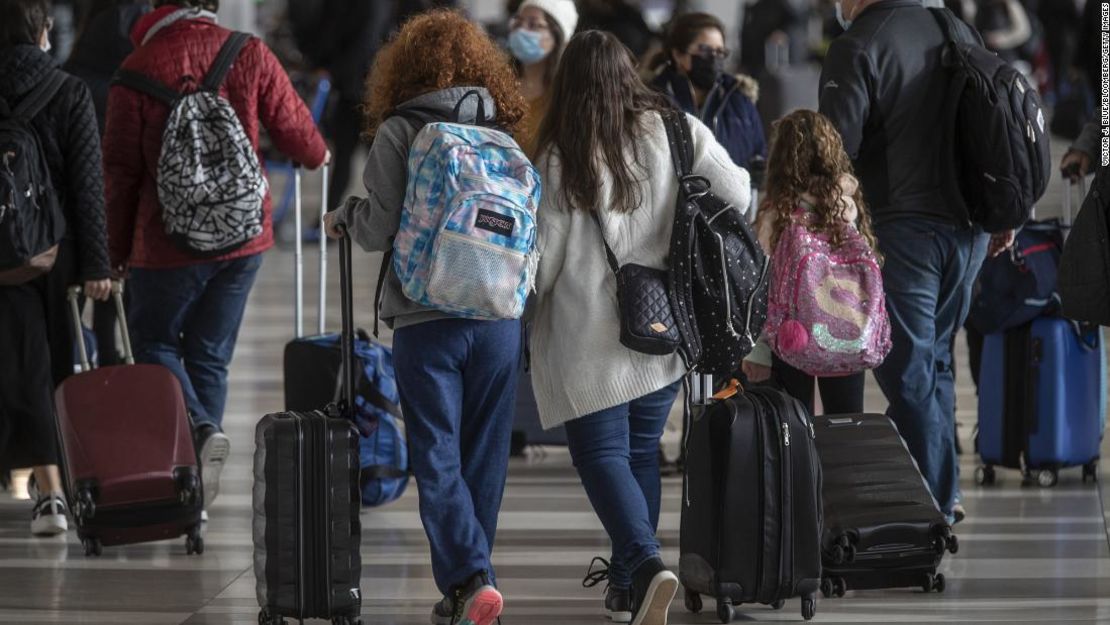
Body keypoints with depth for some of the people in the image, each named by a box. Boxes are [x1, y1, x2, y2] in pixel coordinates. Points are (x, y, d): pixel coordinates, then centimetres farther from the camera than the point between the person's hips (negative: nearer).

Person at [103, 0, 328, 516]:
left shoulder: (139, 67, -11)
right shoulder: (250, 54, -6)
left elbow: (120, 168, -4)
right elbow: (294, 129, 3)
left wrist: (116, 249, 8)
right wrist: (317, 155, 28)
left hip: (169, 241, -3)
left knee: (153, 341, 15)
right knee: (209, 354, 14)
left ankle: (201, 432, -12)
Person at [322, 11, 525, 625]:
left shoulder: (399, 131, -4)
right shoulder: (503, 131, 7)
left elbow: (379, 230, -7)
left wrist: (343, 217, 13)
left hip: (426, 322, -3)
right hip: (500, 318, 3)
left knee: (437, 459, 0)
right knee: (483, 458, 11)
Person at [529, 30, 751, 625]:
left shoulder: (560, 156, -9)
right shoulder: (677, 132, -1)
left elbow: (545, 252, -5)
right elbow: (737, 196, -4)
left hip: (588, 334, -4)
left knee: (601, 452, -1)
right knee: (641, 450, 15)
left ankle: (646, 563, -23)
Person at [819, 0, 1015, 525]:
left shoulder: (857, 48, -11)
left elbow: (835, 148, -18)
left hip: (900, 230, -7)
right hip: (968, 229, 7)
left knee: (907, 371, -1)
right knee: (934, 361, 19)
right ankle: (945, 497, 21)